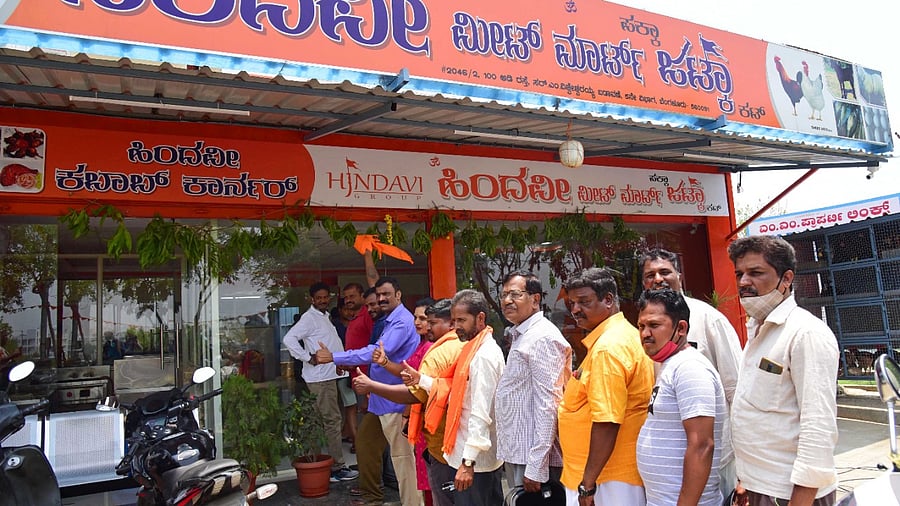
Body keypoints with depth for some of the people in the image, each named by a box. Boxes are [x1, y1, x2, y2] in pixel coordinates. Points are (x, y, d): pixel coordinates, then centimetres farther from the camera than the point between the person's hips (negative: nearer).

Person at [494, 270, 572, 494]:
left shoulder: (543, 339, -16)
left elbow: (547, 406, -21)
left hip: (533, 458, -9)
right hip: (516, 453, 9)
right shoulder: (520, 336, 14)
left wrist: (536, 468, -21)